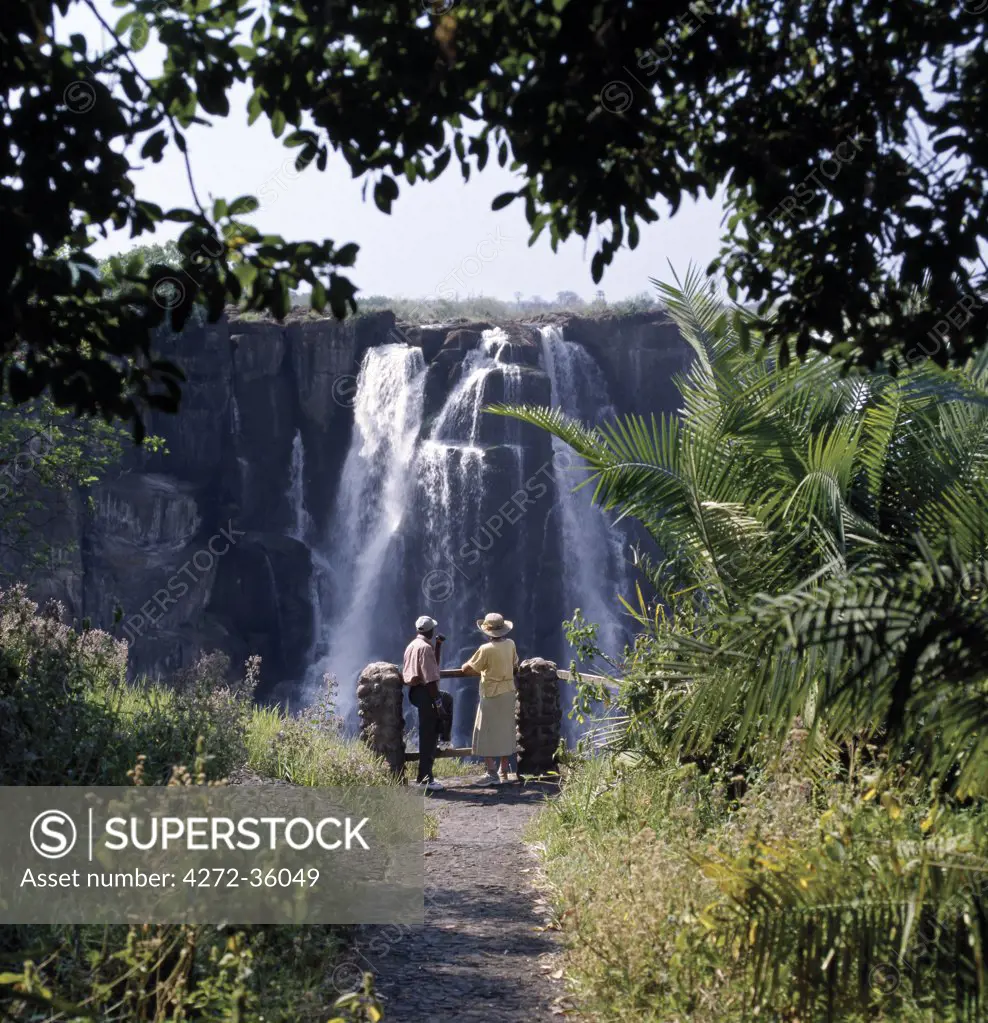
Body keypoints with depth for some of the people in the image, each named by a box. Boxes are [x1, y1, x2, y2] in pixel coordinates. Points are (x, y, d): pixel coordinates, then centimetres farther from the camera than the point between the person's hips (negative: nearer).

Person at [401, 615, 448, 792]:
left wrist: (438, 646, 18)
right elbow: (430, 679, -19)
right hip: (425, 693, -9)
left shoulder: (412, 646, 15)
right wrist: (437, 701, -17)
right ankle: (425, 779, -1)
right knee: (428, 736, -4)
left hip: (415, 691, 9)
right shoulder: (425, 647, -14)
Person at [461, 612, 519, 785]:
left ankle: (492, 774, -2)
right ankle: (504, 773, 20)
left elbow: (467, 669, -12)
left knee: (488, 734, 1)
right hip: (508, 692, 6)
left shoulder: (486, 649, -18)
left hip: (491, 694, -6)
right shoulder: (510, 644, 0)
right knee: (505, 732, 14)